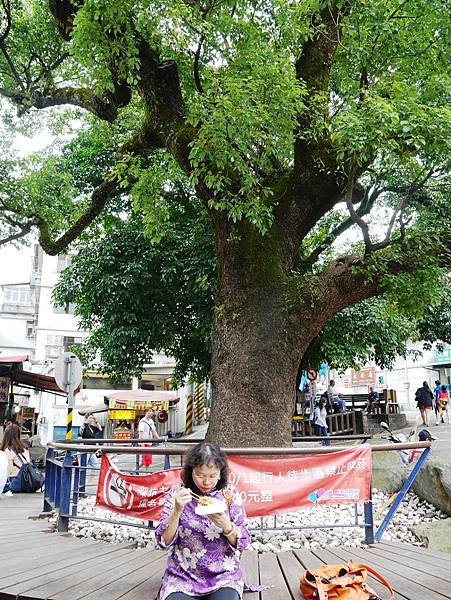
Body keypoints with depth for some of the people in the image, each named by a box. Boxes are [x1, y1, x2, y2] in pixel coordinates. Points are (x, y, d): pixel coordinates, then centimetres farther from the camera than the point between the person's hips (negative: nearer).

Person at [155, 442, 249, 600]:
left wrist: (226, 525, -22)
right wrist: (177, 510, -21)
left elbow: (242, 542, -2)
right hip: (182, 578, 0)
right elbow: (164, 541, -6)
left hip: (224, 577, 0)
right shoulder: (176, 494, -2)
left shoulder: (230, 494, -2)